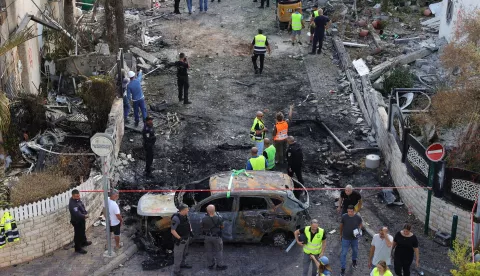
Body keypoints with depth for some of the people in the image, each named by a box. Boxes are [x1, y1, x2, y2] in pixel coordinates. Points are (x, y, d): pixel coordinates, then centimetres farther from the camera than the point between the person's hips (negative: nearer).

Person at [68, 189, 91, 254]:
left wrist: (86, 213, -3)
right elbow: (77, 214, -36)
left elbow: (83, 207, 10)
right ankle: (78, 248, 17)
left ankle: (83, 242, 51)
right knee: (78, 234, 4)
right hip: (76, 221, -10)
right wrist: (84, 216, -24)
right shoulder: (72, 204, -32)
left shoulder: (77, 199, -2)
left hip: (81, 219, 10)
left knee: (82, 231, 29)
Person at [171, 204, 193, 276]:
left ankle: (183, 264, 47)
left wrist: (190, 230, 6)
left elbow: (188, 223, 19)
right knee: (178, 255, -1)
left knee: (184, 253, 26)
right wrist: (180, 238, -27)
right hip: (180, 240, -8)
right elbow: (172, 231, -25)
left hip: (186, 238, 8)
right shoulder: (176, 218, -27)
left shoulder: (185, 216, -2)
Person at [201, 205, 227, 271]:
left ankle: (210, 265, 26)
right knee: (218, 251, 11)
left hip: (207, 237, 3)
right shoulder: (218, 218, -19)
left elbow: (203, 228, 2)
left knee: (209, 251, 16)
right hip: (216, 237, -3)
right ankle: (219, 265, 15)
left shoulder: (204, 219, -14)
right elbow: (222, 227, -5)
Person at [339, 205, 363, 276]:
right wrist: (341, 234, 9)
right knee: (343, 253, 0)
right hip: (345, 238, -2)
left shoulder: (358, 217, -17)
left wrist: (359, 229, -14)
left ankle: (354, 261, 54)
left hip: (355, 238, 2)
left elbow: (360, 224, 6)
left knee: (355, 251, 23)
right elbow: (341, 225, -1)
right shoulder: (344, 217, -18)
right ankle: (343, 269, 11)